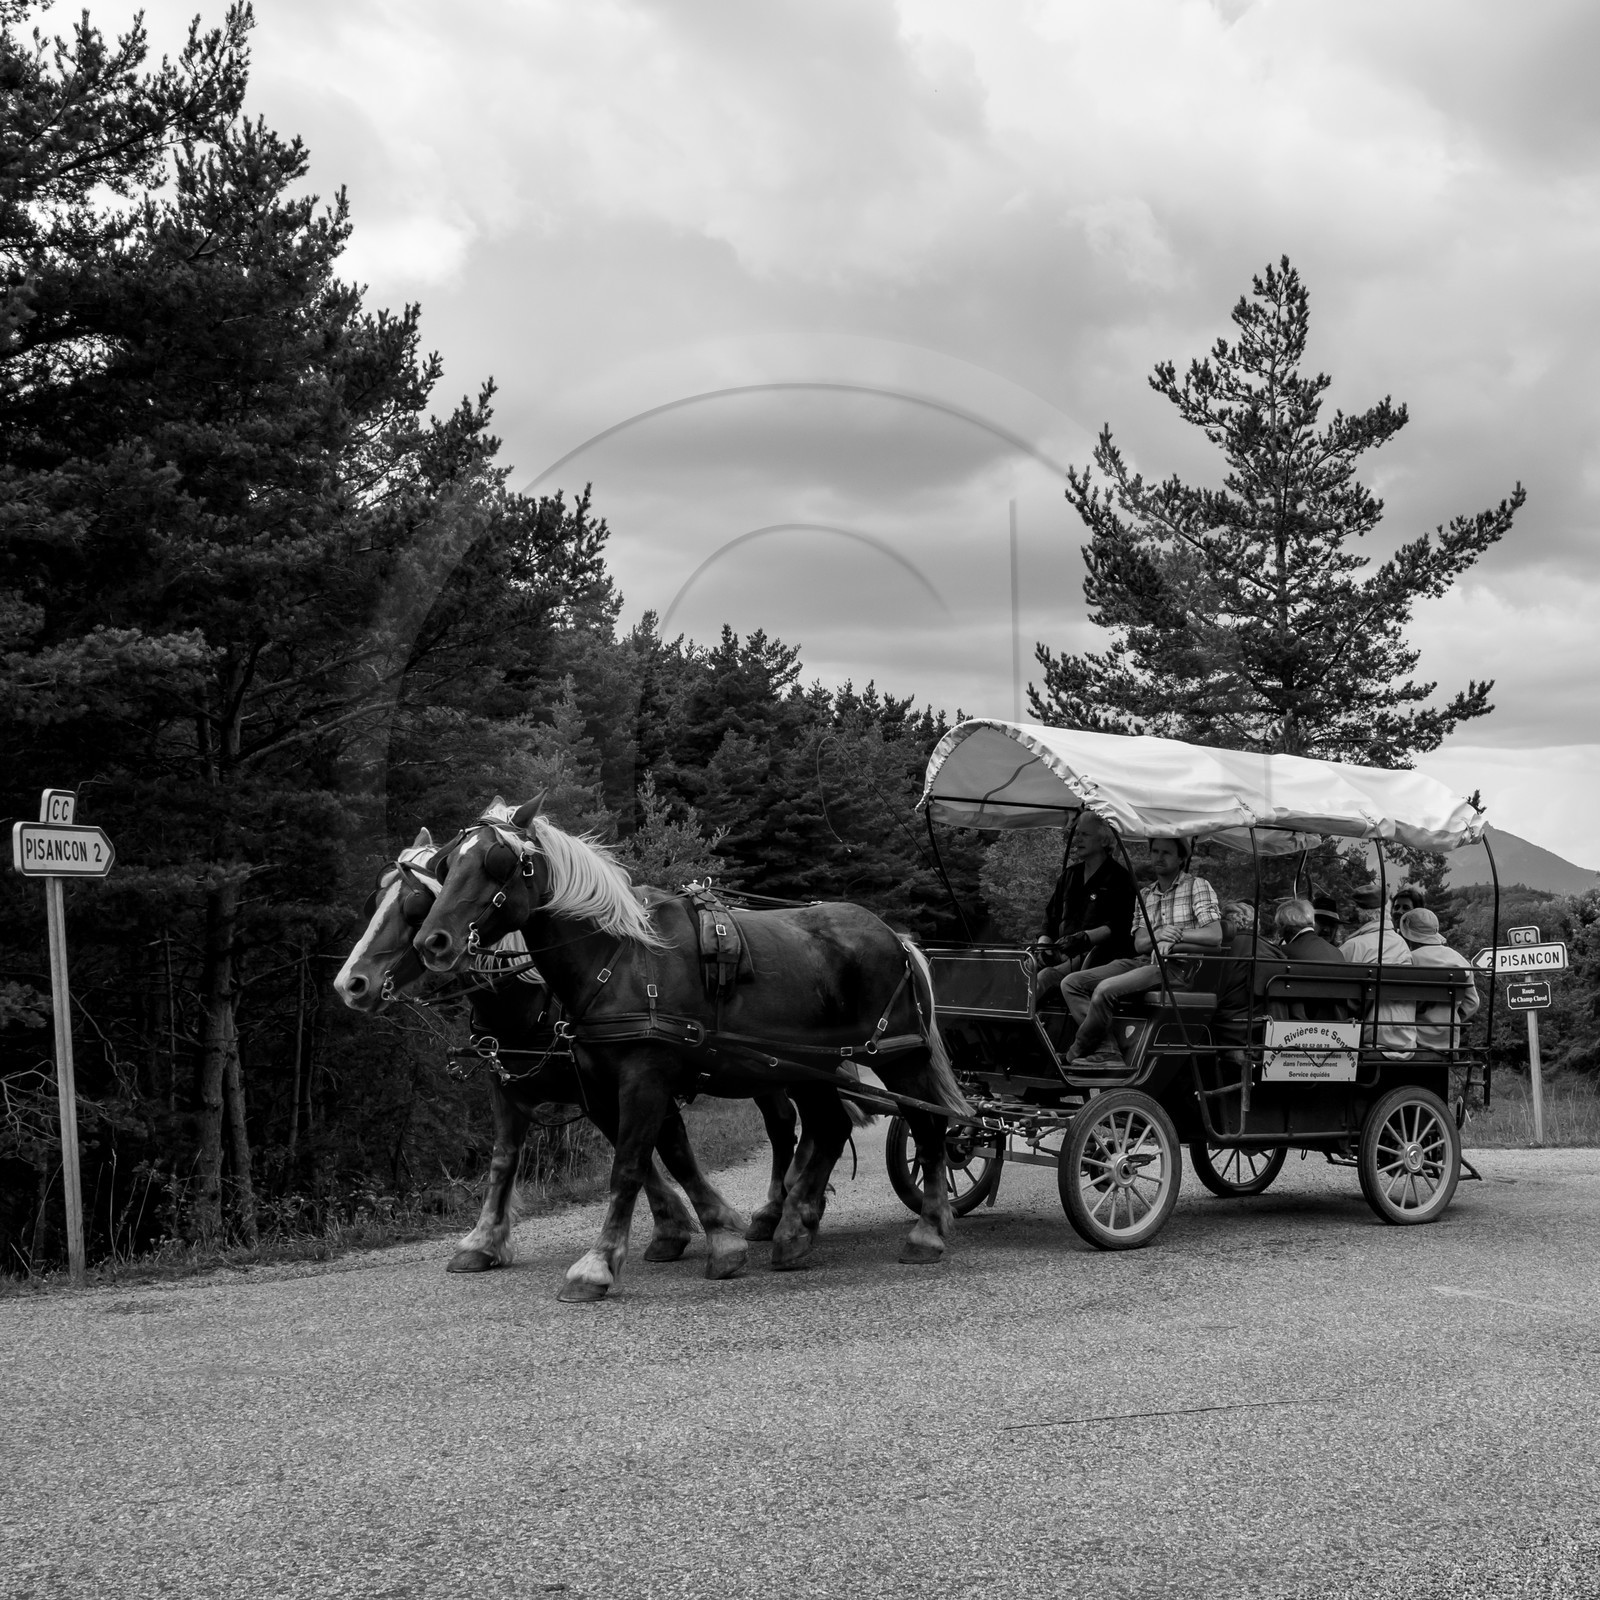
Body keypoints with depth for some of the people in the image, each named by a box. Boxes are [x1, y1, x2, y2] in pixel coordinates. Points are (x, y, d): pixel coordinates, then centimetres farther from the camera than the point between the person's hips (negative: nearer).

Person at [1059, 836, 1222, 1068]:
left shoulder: (1198, 887, 4)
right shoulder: (1145, 894, 21)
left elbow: (1215, 936, -7)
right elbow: (1139, 944, 9)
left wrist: (1177, 935, -13)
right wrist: (1160, 936, -13)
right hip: (1144, 961, 7)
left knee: (1105, 989, -31)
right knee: (1071, 984, -11)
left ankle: (1076, 1054, -13)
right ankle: (1107, 1053, -23)